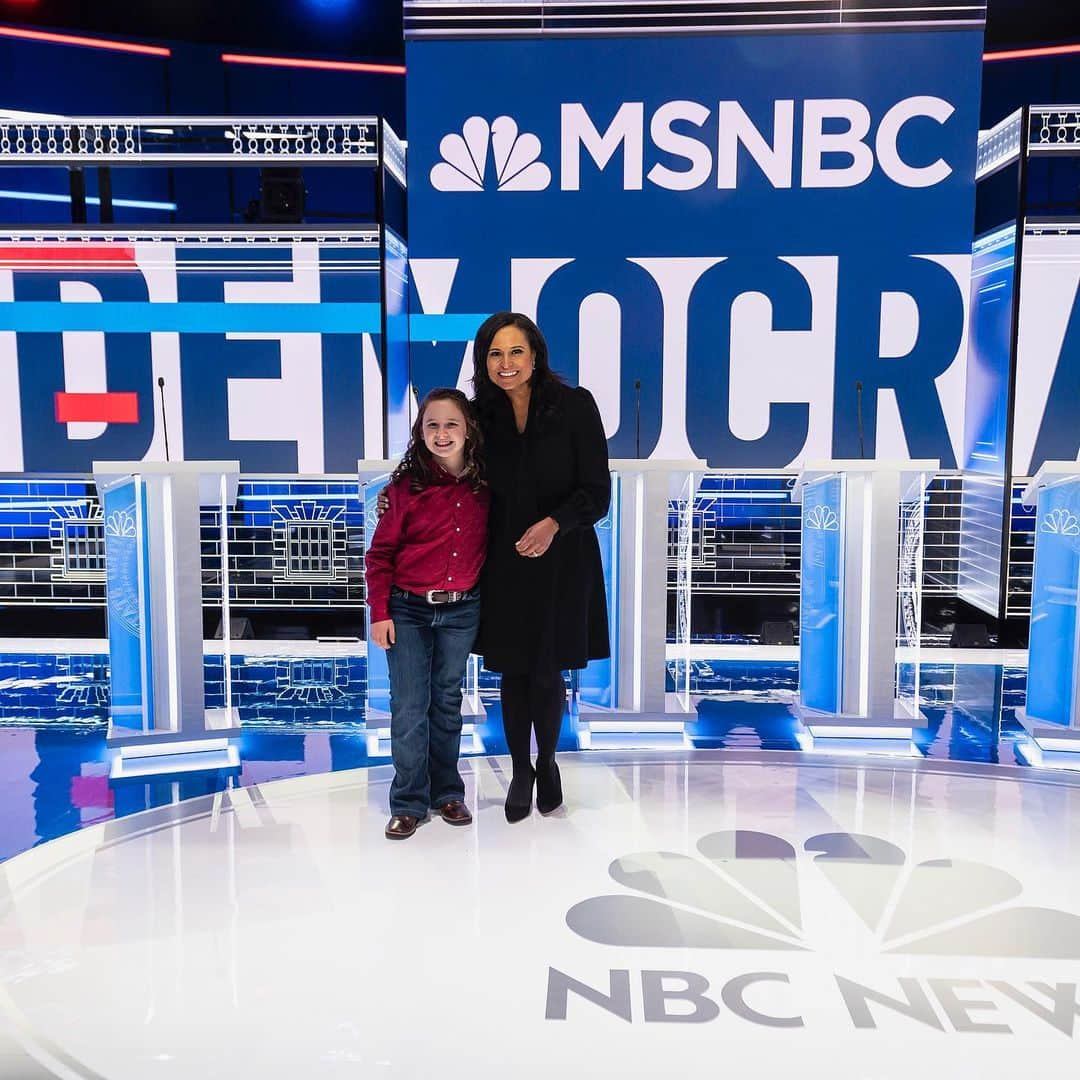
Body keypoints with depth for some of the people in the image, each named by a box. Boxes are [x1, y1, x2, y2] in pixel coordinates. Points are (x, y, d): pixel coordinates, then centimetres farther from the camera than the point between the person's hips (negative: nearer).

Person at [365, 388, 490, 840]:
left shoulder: (485, 487, -2)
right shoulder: (405, 487, -9)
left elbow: (492, 545, 9)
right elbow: (380, 554, -4)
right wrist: (379, 612, -8)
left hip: (462, 611, 2)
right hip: (408, 611, -2)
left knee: (447, 703, 14)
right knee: (408, 708, 0)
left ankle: (447, 793, 26)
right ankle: (409, 803, 10)